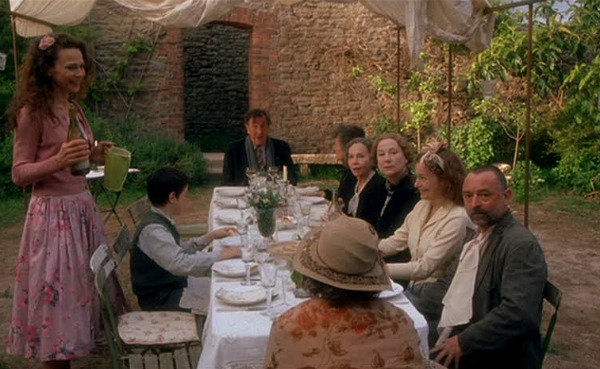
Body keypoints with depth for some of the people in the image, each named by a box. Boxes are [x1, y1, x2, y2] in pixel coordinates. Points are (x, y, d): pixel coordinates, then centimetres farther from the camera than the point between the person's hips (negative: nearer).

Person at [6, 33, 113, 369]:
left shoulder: (74, 108, 11)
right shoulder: (33, 112, -11)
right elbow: (19, 173, -12)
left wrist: (94, 156, 2)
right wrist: (57, 161, -28)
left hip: (84, 207, 8)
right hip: (52, 212, -8)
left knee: (82, 285, 13)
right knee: (56, 291, 0)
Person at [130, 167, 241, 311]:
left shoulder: (160, 221, 2)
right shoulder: (153, 230, -28)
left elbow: (178, 250, 12)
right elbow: (181, 264, -37)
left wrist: (210, 236, 8)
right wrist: (220, 256, -29)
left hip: (172, 286, 9)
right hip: (160, 298, -9)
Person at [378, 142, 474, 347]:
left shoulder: (457, 219, -21)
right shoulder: (422, 206, 5)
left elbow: (425, 267, -25)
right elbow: (396, 242, 8)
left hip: (436, 301, -7)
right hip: (414, 290, 7)